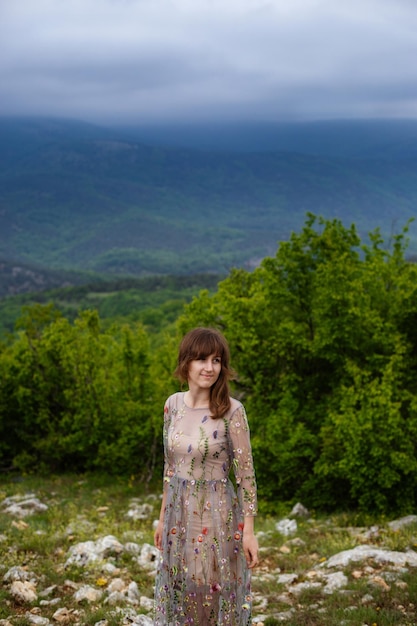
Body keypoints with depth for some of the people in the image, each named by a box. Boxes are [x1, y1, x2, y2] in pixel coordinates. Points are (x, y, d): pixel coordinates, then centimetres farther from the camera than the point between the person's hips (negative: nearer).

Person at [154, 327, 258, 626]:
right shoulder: (174, 403, 1)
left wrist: (249, 531, -12)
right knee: (180, 594, 14)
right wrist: (163, 517, 14)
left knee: (216, 595, 5)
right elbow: (170, 464, 10)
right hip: (180, 512, 5)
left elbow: (246, 473, -11)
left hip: (217, 514, -5)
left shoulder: (231, 410, -14)